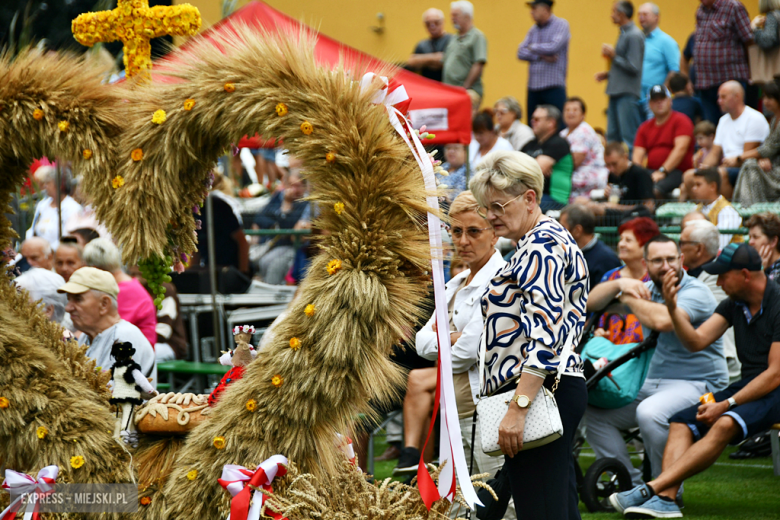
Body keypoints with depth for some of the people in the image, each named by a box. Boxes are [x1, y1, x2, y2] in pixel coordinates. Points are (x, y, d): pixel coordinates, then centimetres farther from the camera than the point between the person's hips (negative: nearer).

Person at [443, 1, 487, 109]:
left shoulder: (477, 37, -4)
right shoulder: (454, 39, 21)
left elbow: (478, 65, -13)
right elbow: (444, 62, 24)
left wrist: (465, 87, -16)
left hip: (469, 91, -7)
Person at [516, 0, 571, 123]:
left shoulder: (561, 25, -1)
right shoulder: (533, 29, 15)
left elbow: (554, 47, -16)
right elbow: (521, 53, 7)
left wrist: (533, 48, -1)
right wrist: (541, 56, -9)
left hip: (554, 87, -6)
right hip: (534, 87, 6)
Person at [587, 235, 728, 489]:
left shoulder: (695, 292, -13)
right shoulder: (648, 289, 11)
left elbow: (663, 321, -33)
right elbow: (592, 301, 8)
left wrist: (628, 297, -16)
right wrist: (619, 284, -12)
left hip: (697, 383, -8)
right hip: (652, 382, 8)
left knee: (649, 413, -36)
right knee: (594, 412, 0)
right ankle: (632, 485, 5)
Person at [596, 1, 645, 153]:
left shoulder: (634, 36, -12)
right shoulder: (624, 34, 16)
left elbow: (633, 67, -17)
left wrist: (614, 56, -11)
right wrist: (608, 74, 15)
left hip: (627, 94, -10)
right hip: (616, 92, 10)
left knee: (628, 137, -9)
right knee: (613, 136, 11)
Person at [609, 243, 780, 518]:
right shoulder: (734, 304, 9)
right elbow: (697, 341, 5)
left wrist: (727, 404, -22)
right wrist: (672, 308, -12)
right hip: (747, 386, 8)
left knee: (725, 425, -34)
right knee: (681, 422, -14)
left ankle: (651, 488, -40)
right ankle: (666, 498, -33)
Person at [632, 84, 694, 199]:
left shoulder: (681, 121, 3)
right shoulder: (645, 127, 20)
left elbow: (680, 149, -11)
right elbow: (638, 154, 11)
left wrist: (662, 171, -19)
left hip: (677, 171, -5)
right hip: (651, 171, 5)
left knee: (655, 189, -37)